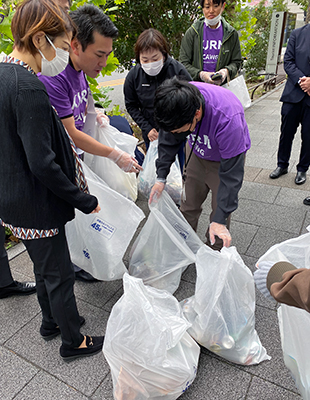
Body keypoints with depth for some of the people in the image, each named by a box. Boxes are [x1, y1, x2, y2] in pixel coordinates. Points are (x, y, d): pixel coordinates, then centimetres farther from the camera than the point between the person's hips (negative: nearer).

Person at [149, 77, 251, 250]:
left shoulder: (228, 120, -43)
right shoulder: (177, 101, -28)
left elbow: (231, 174, -35)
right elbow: (169, 139, -9)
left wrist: (219, 220, -33)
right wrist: (161, 177, -9)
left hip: (226, 157, -4)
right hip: (197, 151, 5)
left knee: (221, 208, 0)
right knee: (189, 203, 12)